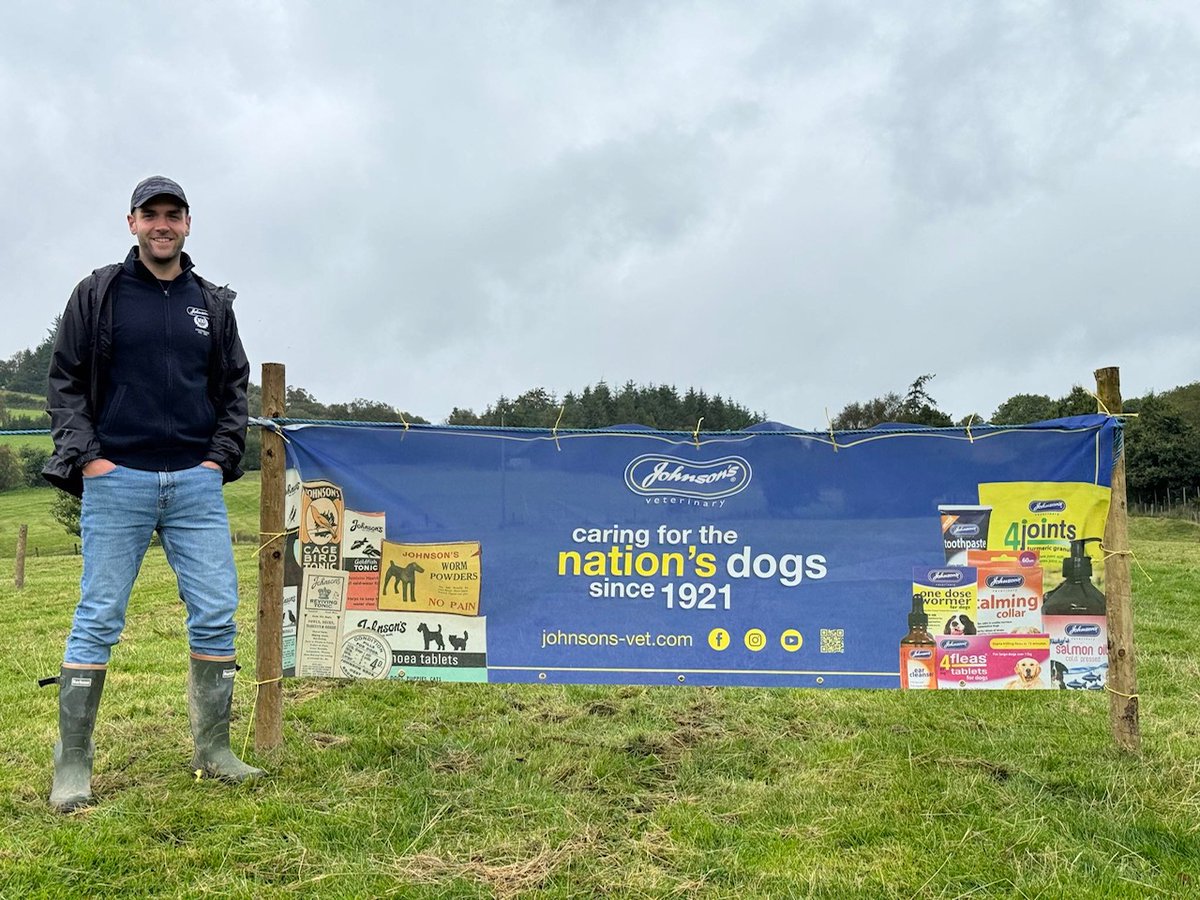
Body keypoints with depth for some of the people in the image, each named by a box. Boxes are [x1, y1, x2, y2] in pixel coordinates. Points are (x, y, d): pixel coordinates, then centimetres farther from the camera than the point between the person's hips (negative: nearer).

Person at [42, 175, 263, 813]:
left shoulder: (212, 304, 12)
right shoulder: (97, 294, 5)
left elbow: (234, 389, 16)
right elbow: (65, 384, 5)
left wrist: (221, 457, 4)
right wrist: (88, 456, -6)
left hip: (196, 482, 3)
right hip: (117, 480, -2)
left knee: (216, 615, 0)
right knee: (98, 620, -1)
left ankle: (212, 750, 13)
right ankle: (72, 765, 10)